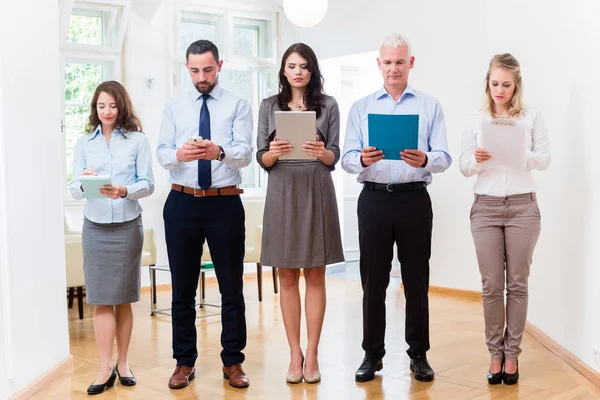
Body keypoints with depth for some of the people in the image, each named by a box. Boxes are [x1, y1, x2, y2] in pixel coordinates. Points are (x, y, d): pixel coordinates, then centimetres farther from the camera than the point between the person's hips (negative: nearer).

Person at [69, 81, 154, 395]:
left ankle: (122, 362, 19)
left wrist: (125, 190, -23)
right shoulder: (84, 143, 6)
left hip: (128, 226, -1)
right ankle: (106, 368, 4)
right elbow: (74, 190, 1)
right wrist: (84, 184, -22)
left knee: (123, 299, 8)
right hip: (95, 226, 1)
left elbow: (147, 184, -4)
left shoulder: (137, 140, 1)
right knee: (101, 299, 0)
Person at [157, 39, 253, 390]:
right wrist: (179, 154, -25)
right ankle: (185, 362, 23)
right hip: (182, 203, 2)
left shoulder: (238, 106, 2)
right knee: (182, 287, 9)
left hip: (225, 203, -2)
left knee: (232, 286, 6)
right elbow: (162, 153, -2)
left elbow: (245, 153, -11)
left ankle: (233, 362, 20)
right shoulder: (174, 107, 9)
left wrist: (219, 151, -33)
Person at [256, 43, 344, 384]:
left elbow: (335, 157, 3)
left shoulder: (328, 105, 5)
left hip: (317, 193, -1)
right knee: (288, 278, 5)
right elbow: (261, 158, 5)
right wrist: (273, 153, -17)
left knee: (315, 276, 3)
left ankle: (312, 354, 10)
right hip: (282, 194, 1)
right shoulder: (269, 106, 8)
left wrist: (321, 153, -19)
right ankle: (295, 354, 13)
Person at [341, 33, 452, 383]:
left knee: (416, 279, 5)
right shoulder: (360, 108, 10)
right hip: (374, 199, 1)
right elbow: (347, 158, 1)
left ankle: (419, 354, 18)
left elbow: (444, 157, -3)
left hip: (414, 199, -1)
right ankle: (373, 354, 17)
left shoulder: (431, 106, 7)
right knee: (373, 280, 5)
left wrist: (424, 160, -25)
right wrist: (363, 159, -22)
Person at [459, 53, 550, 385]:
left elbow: (544, 160, -1)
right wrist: (477, 159, -19)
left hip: (523, 206, -1)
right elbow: (465, 167, 3)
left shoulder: (532, 117, 4)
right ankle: (495, 353, 14)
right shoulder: (475, 121, 6)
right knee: (491, 285, 3)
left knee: (517, 284, 4)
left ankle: (512, 354, 14)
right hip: (486, 207, 1)